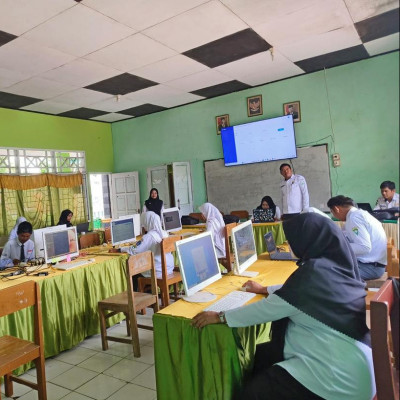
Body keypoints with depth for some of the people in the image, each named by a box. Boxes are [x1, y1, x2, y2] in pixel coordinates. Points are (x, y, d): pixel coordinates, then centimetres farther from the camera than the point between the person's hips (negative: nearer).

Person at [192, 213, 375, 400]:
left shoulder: (316, 271, -24)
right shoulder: (333, 263, 4)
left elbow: (270, 308, -19)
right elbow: (295, 291, 20)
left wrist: (221, 317, -9)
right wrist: (263, 289, 31)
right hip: (333, 354, 9)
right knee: (256, 355, 11)